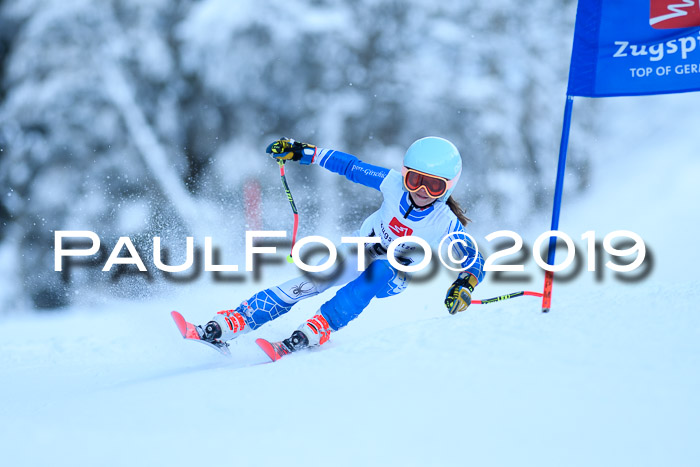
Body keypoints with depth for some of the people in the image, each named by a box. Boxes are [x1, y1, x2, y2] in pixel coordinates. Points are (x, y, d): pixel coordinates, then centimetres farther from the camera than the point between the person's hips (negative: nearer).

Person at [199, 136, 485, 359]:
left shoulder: (446, 224, -27)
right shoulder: (394, 183, -22)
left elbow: (477, 262, -21)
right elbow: (350, 166, -9)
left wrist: (464, 287, -43)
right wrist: (303, 152, -10)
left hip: (393, 277, -2)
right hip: (362, 250, 2)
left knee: (378, 271, -39)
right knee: (306, 285, -19)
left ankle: (319, 329, -43)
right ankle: (226, 326, -20)